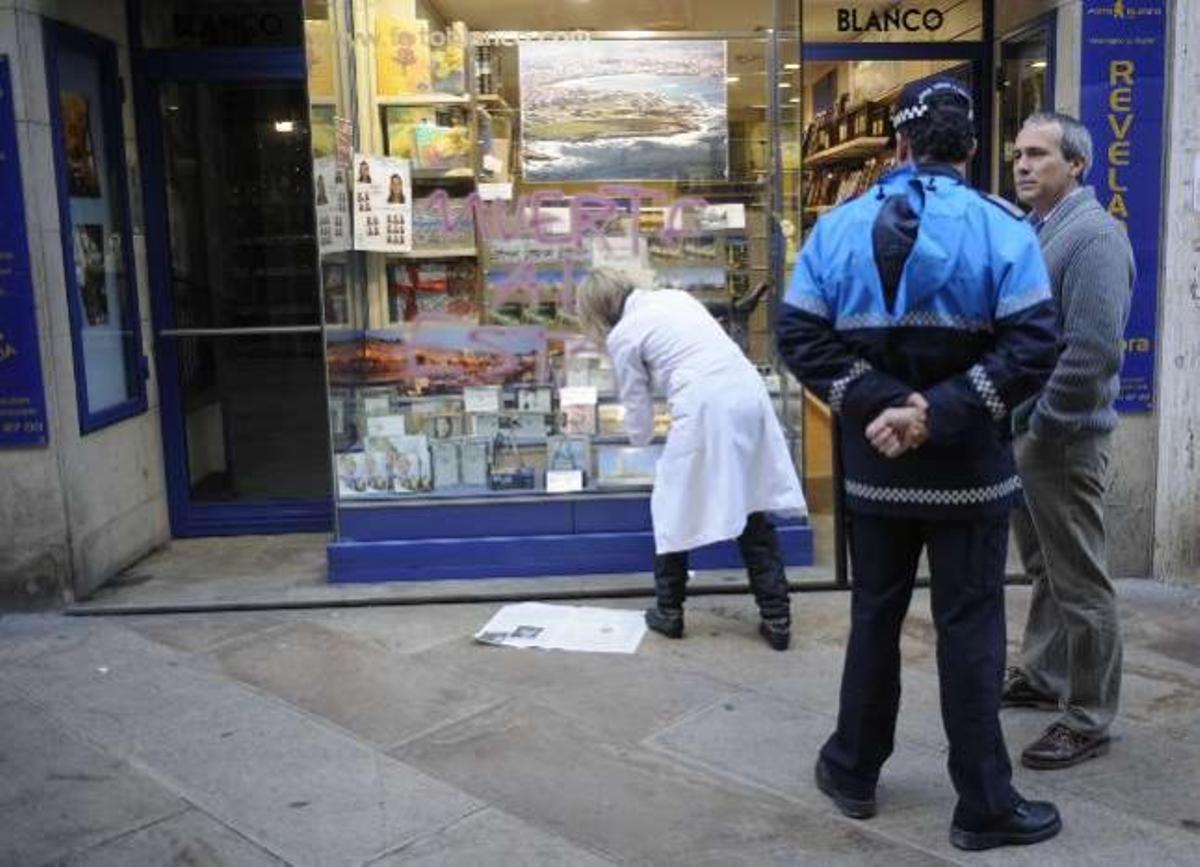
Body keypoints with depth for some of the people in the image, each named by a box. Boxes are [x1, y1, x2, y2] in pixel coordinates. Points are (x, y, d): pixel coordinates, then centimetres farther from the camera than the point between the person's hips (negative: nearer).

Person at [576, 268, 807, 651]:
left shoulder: (622, 336, 5)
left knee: (673, 508, 14)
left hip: (706, 408, -6)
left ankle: (668, 612, 24)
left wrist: (640, 439, 32)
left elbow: (638, 412, 12)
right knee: (754, 511, 13)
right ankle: (777, 618, 15)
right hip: (749, 395, 6)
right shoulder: (675, 295, 22)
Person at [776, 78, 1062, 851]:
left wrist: (881, 402, -12)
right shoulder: (1001, 227, -7)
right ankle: (985, 805, 18)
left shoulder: (841, 226, 1)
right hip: (968, 468, -2)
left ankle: (852, 772, 30)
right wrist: (940, 413, -18)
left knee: (876, 616, 16)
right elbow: (1032, 346, -18)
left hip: (876, 466, 3)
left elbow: (799, 334, -7)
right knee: (970, 629, 7)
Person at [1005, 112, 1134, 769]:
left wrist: (1046, 426, -18)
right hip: (1023, 428, 9)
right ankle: (1040, 676, 35)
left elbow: (1094, 348, -23)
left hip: (1061, 437, -9)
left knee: (1078, 583, 1)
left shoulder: (1093, 235, -16)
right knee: (1042, 567, 20)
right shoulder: (1032, 229, 12)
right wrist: (1015, 419, 11)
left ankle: (1089, 719, 13)